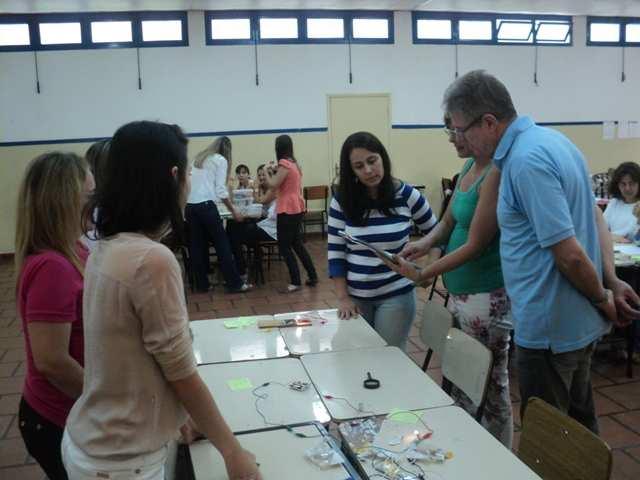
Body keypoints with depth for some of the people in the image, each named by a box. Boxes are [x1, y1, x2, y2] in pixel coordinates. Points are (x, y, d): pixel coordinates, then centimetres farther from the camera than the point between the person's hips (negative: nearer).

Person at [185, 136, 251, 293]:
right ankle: (235, 283, 4)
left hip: (189, 205, 6)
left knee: (197, 246, 10)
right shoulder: (220, 160, 3)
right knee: (222, 244, 0)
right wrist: (233, 210, 3)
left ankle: (202, 284, 15)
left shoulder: (199, 158, 22)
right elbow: (220, 190, -4)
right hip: (206, 205, -6)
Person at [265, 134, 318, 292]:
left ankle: (296, 282, -2)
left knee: (284, 247, -3)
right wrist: (275, 172, 13)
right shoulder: (294, 163, 14)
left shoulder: (284, 163, -15)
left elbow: (273, 185, -18)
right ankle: (312, 277, 21)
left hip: (288, 211, -9)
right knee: (297, 244, 18)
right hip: (297, 209, 9)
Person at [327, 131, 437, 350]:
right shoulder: (342, 201, -4)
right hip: (356, 297, 2)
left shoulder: (406, 195, -8)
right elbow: (335, 253, -1)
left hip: (396, 295, -2)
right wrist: (343, 297, -5)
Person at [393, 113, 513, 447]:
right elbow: (448, 221, 14)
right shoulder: (469, 166, 8)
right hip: (460, 292, 9)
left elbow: (475, 245, -19)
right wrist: (426, 242, -6)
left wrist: (423, 275, -15)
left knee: (490, 385, 6)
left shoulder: (496, 174, -19)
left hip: (486, 297, -9)